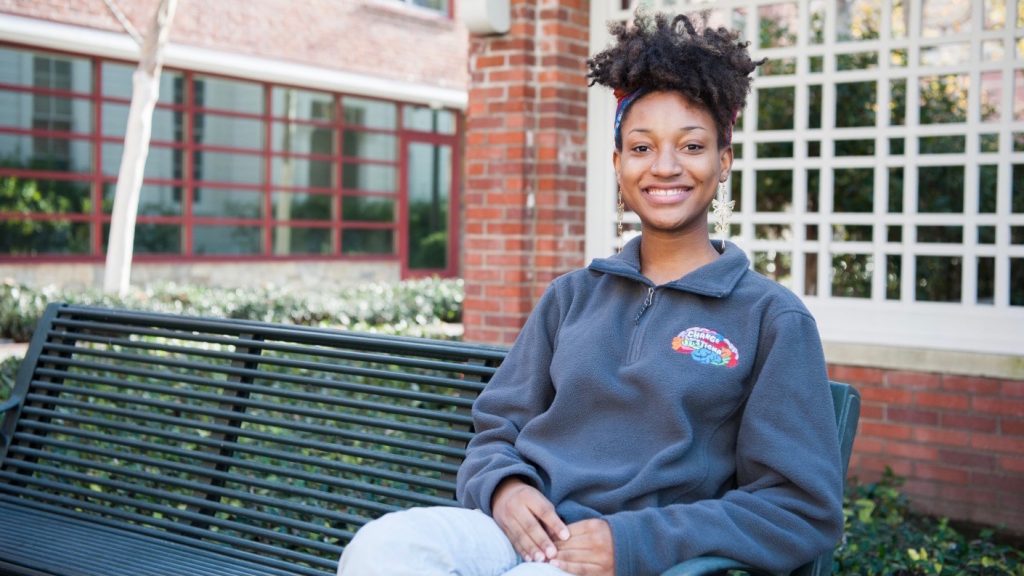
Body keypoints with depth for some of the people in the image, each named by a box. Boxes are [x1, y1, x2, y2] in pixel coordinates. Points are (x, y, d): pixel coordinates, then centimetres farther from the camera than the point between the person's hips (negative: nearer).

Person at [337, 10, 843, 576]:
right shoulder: (570, 296, 17)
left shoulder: (771, 317, 3)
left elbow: (803, 510, -1)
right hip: (520, 528, 4)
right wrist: (503, 487, -6)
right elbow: (496, 430, 19)